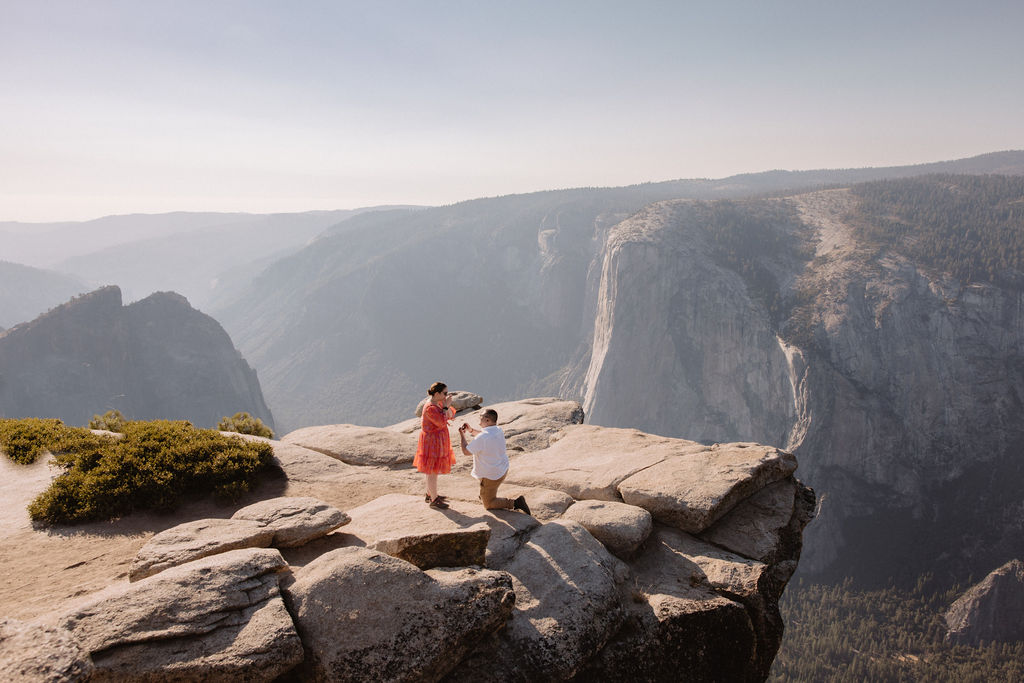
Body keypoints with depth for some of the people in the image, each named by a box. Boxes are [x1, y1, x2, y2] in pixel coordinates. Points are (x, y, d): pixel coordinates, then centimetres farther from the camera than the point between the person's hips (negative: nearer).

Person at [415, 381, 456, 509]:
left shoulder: (438, 403, 4)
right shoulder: (430, 408, -25)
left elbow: (451, 415, 4)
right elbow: (442, 422, -27)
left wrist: (447, 406, -13)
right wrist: (446, 406, -23)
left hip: (437, 440, 10)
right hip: (432, 440, -10)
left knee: (432, 469, 21)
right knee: (433, 471, 0)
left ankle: (430, 494, 34)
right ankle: (434, 500, 9)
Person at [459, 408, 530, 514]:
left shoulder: (482, 438, -30)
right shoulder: (499, 430, -5)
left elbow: (466, 451, -17)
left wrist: (461, 434, -6)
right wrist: (471, 430, 9)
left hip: (491, 476, -8)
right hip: (503, 470, 8)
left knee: (488, 504, 9)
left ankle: (515, 503, -6)